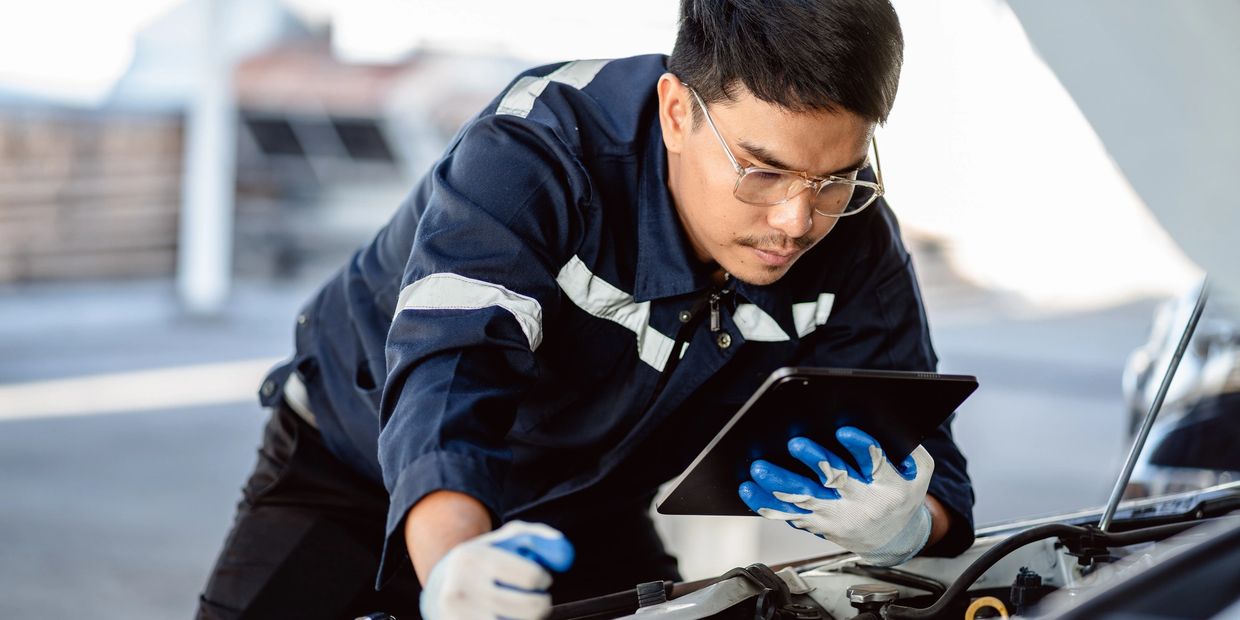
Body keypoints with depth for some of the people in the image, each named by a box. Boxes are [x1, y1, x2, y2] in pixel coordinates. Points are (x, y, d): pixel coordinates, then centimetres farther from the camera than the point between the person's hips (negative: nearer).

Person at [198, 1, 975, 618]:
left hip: (583, 513, 3)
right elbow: (451, 370, -46)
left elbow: (923, 454, -17)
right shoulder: (535, 150, -33)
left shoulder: (855, 246, -19)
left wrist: (904, 525, -43)